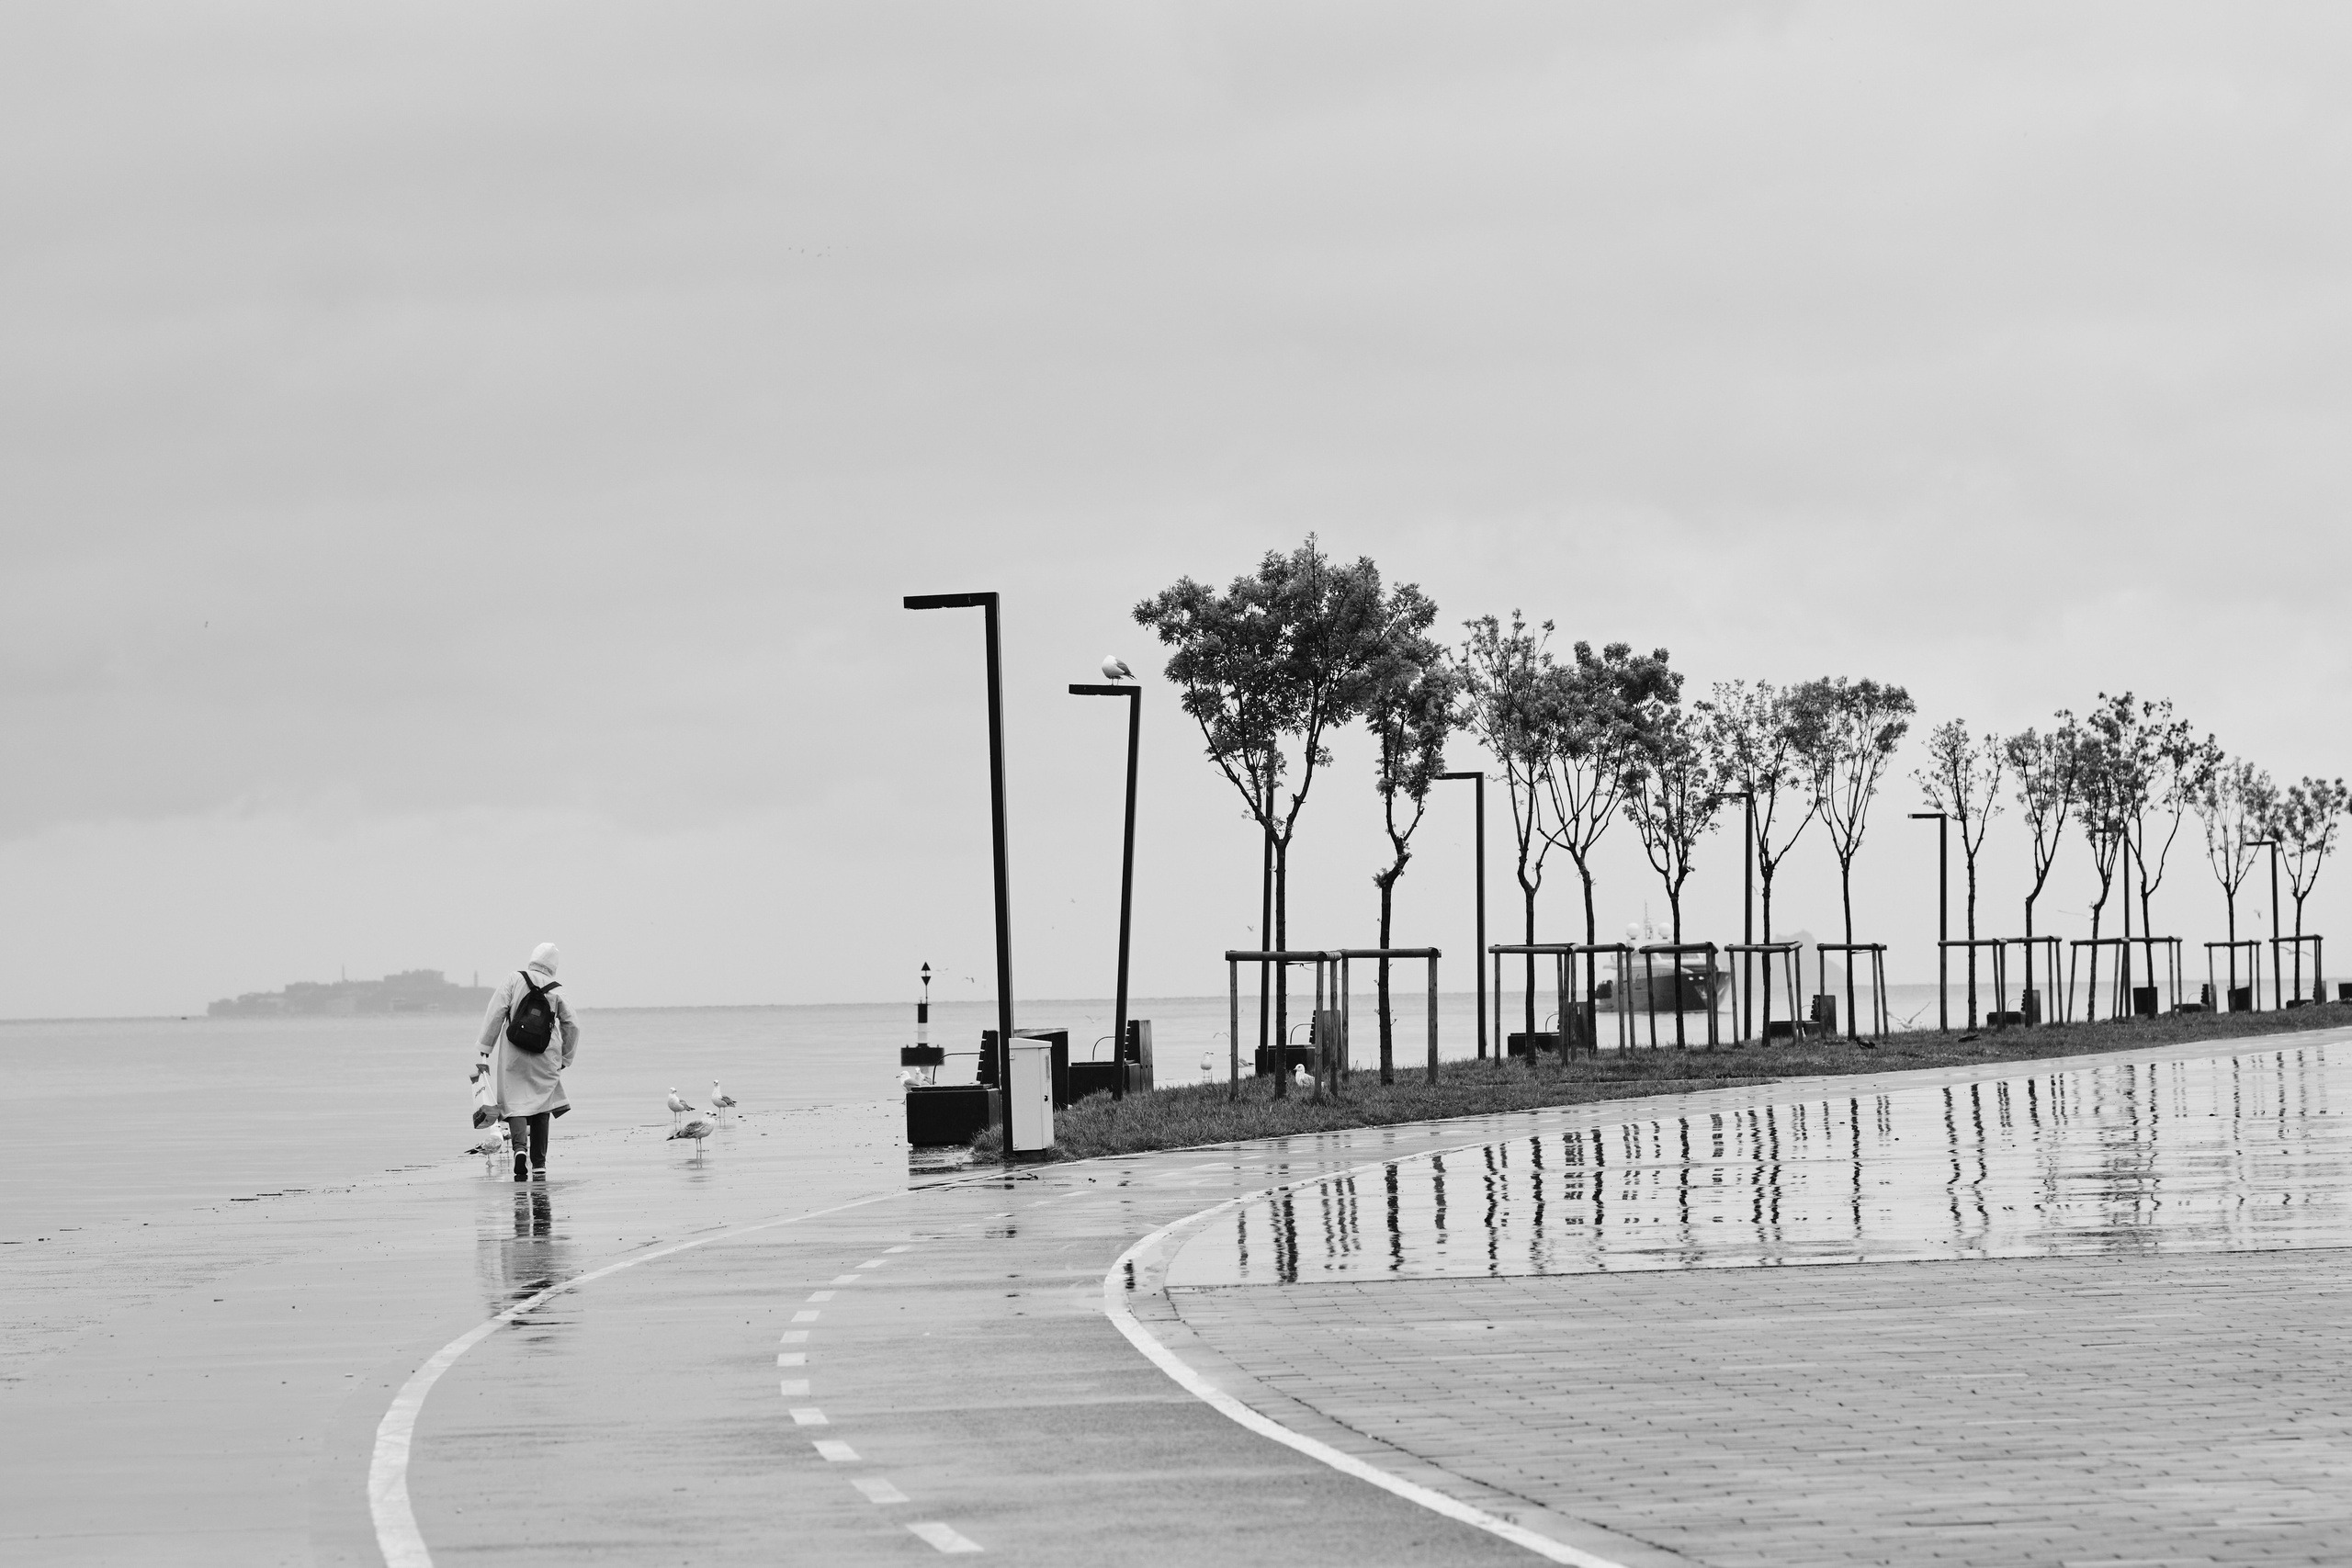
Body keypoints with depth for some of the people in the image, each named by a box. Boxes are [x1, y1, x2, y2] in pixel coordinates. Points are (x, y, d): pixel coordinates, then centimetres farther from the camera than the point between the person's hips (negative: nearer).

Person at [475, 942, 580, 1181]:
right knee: (541, 1107, 12)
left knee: (515, 1104, 2)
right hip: (546, 1059, 2)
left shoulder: (515, 980, -3)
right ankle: (539, 1164, 10)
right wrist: (564, 1059, 18)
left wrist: (485, 1051, -5)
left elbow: (495, 1015, -8)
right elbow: (572, 1025, 5)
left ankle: (520, 1146, -25)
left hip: (514, 1055, -2)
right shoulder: (557, 991, 2)